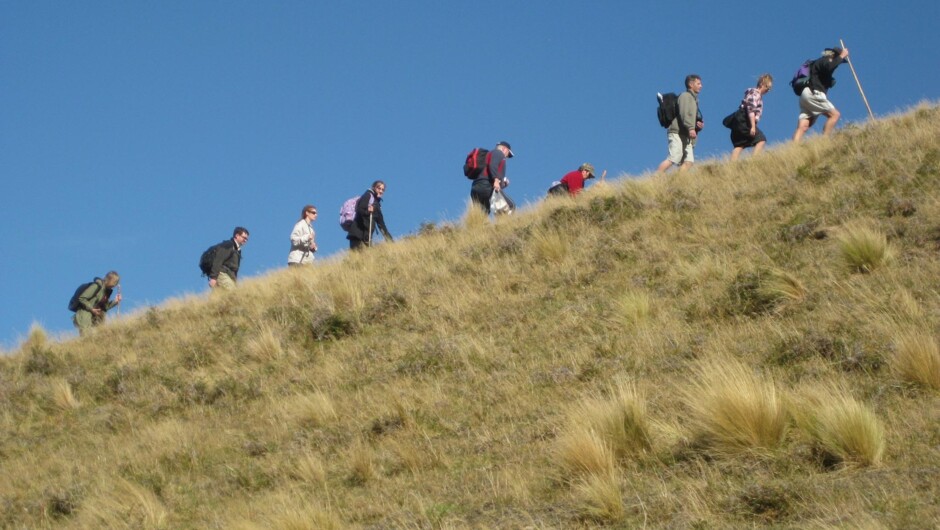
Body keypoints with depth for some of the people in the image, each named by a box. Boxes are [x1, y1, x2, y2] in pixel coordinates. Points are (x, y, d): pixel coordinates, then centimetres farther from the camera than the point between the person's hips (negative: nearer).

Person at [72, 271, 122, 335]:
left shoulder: (108, 291, 10)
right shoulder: (97, 286, -15)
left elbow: (105, 307, 12)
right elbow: (81, 298, -18)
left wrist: (115, 301, -2)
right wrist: (92, 309, -18)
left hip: (94, 317, 9)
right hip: (85, 315, -8)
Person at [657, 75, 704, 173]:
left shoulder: (694, 99, 29)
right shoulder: (686, 96, 0)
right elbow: (685, 113, -17)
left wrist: (700, 125, 10)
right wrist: (690, 128, -31)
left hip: (685, 136, 9)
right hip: (678, 133, -9)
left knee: (688, 161, -6)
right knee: (673, 159, -19)